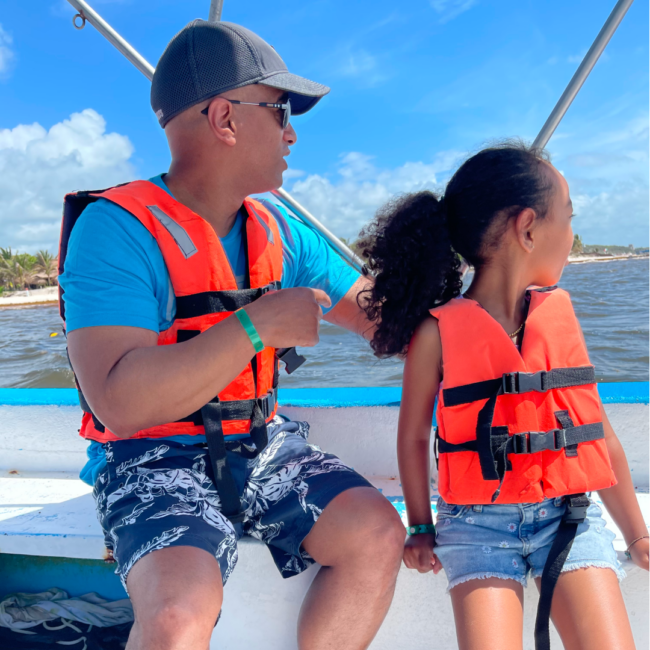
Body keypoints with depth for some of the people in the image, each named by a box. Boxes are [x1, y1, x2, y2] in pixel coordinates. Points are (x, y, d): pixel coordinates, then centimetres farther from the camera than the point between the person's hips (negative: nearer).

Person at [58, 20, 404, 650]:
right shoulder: (117, 229, -15)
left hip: (261, 446, 6)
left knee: (378, 533, -11)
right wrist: (257, 326, -25)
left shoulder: (276, 231, 7)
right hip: (156, 458, -6)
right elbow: (120, 402, -26)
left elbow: (369, 307, 14)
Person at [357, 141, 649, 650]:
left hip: (571, 516, 4)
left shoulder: (560, 312, 3)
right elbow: (413, 436, 1)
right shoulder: (439, 332, -11)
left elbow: (597, 430, 10)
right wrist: (420, 527, 8)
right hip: (480, 524, -3)